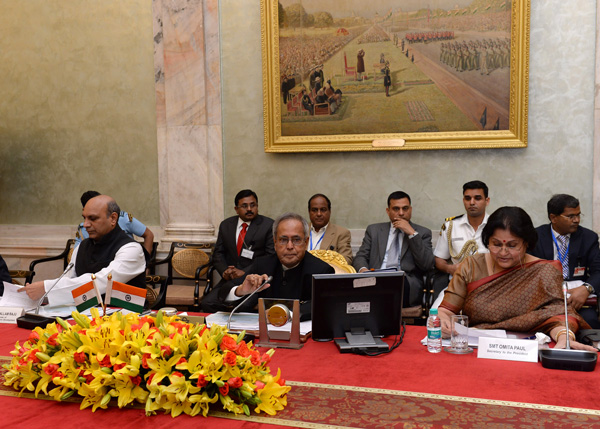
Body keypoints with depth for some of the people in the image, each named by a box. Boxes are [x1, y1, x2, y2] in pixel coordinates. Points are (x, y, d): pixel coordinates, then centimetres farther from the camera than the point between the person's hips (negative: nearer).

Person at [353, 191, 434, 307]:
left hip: (407, 283, -1)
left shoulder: (422, 233, 17)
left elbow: (427, 265, 3)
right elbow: (360, 257, 15)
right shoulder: (374, 230, 24)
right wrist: (363, 269, -10)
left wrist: (412, 233, -2)